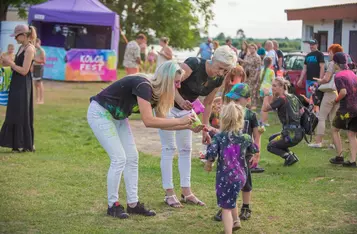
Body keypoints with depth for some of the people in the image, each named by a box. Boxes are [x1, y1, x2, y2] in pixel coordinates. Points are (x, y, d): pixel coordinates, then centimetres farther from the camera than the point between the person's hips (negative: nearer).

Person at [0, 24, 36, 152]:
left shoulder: (29, 49, -15)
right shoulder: (22, 48, 13)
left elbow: (24, 71, -19)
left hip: (23, 85, -9)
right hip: (17, 84, 9)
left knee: (21, 114, -4)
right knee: (14, 114, 12)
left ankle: (26, 145, 4)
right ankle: (18, 143, 19)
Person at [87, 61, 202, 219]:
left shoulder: (155, 92, -2)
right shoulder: (143, 86, -29)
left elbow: (160, 122, 5)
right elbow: (148, 121, -34)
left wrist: (188, 126, -2)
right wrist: (179, 121, -28)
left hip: (117, 117, 9)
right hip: (100, 113, -9)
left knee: (132, 158, 4)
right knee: (119, 159, -11)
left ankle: (133, 204, 10)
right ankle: (113, 205, 1)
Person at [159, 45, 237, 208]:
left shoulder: (219, 80, -8)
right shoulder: (194, 64, -29)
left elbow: (208, 103, 4)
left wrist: (205, 129, 4)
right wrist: (181, 101, -45)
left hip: (185, 110, 7)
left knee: (186, 149, 8)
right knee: (169, 148, -5)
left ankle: (186, 192, 14)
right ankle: (169, 193, 1)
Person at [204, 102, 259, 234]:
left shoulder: (219, 137, -11)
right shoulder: (245, 138, -1)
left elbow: (211, 153, -24)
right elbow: (254, 150, 17)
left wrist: (208, 164, -4)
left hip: (225, 177, -5)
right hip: (241, 176, 5)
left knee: (226, 207, 1)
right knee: (231, 200, 32)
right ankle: (236, 221, 45)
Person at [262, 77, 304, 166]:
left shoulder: (281, 99, -12)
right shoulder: (294, 97, 12)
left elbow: (264, 109, -12)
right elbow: (302, 112, 17)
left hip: (291, 134, -8)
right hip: (299, 133, 8)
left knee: (270, 146, 13)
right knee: (272, 139, 26)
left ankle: (288, 156, -8)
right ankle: (291, 155, 12)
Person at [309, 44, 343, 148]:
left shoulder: (332, 63, -12)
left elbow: (326, 79, -19)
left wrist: (319, 81, 2)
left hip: (330, 93, -7)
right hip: (339, 94, 7)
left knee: (321, 117, 0)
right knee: (334, 119, 12)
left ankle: (318, 141, -3)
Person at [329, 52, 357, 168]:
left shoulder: (338, 76, -10)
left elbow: (343, 92, -22)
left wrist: (337, 99, -5)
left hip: (346, 108, -6)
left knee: (335, 130, 13)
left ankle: (339, 157, 12)